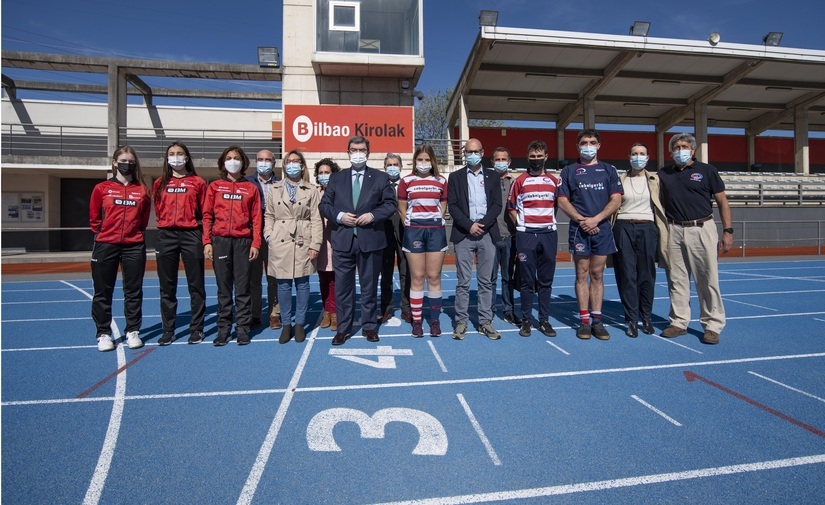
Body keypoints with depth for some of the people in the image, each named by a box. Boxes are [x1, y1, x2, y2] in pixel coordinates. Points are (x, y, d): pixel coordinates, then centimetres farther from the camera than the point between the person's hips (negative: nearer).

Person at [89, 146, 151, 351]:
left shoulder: (142, 190, 5)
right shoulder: (102, 188, 4)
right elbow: (94, 218, 10)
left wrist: (134, 232, 7)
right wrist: (104, 234, 9)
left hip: (134, 247, 0)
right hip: (106, 246, 0)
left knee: (134, 291, 6)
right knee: (103, 292, 5)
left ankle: (133, 332, 17)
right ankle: (103, 334, 17)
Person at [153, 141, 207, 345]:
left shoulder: (198, 182, 4)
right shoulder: (160, 183, 12)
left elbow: (204, 213, 2)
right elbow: (158, 210, 16)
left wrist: (205, 239, -3)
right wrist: (167, 224, 6)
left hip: (191, 235, -2)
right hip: (165, 236, 3)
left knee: (196, 285, 2)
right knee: (167, 286, 7)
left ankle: (196, 329, 12)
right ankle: (168, 330, 17)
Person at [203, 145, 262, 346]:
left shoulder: (251, 188, 9)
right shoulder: (214, 186, 11)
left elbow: (256, 218, 5)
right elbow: (207, 215, 8)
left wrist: (255, 243, -3)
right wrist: (207, 242, -1)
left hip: (243, 241, -1)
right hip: (220, 241, 1)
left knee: (243, 286, 2)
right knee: (223, 287, 5)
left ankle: (242, 328, 9)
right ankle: (223, 329, 13)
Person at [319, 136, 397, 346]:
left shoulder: (381, 178, 8)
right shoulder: (336, 178, 12)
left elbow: (390, 204, 3)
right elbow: (324, 205, 9)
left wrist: (373, 215, -12)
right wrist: (339, 216, -9)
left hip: (370, 239, -1)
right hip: (342, 240, 1)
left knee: (369, 286, 8)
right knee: (342, 287, 6)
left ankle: (369, 326, 22)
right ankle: (343, 328, 18)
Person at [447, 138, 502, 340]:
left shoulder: (493, 176, 13)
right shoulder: (455, 177, 9)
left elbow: (497, 205, 4)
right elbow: (452, 205, 0)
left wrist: (483, 224, -10)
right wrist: (469, 225, -11)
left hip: (487, 233, 2)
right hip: (463, 234, -1)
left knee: (487, 281, 4)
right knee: (463, 282, 1)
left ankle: (485, 322, 12)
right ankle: (461, 321, 9)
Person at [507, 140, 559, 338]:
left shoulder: (554, 181, 10)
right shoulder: (519, 181, 4)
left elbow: (558, 205, 17)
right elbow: (511, 208, 6)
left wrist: (548, 221, 6)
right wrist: (521, 225, -1)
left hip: (548, 234, 2)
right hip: (526, 235, -2)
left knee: (546, 280, 7)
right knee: (527, 280, 2)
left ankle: (544, 320, 16)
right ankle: (525, 320, 11)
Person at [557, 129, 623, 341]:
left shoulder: (609, 170, 12)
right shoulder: (569, 171, 9)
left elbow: (616, 200, 3)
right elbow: (562, 201, 1)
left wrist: (595, 219, -11)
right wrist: (581, 220, -12)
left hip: (602, 228, 1)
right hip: (579, 228, -1)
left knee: (597, 275, 5)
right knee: (582, 275, 1)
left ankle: (597, 320, 10)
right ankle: (585, 321, 6)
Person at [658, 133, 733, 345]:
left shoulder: (707, 170, 5)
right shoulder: (663, 174, 11)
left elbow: (722, 201, 5)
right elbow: (659, 203, 14)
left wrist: (728, 231, -2)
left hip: (701, 229, -2)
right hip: (674, 231, 2)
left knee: (707, 280, -1)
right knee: (676, 279, 6)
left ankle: (712, 325, 9)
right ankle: (679, 322, 15)